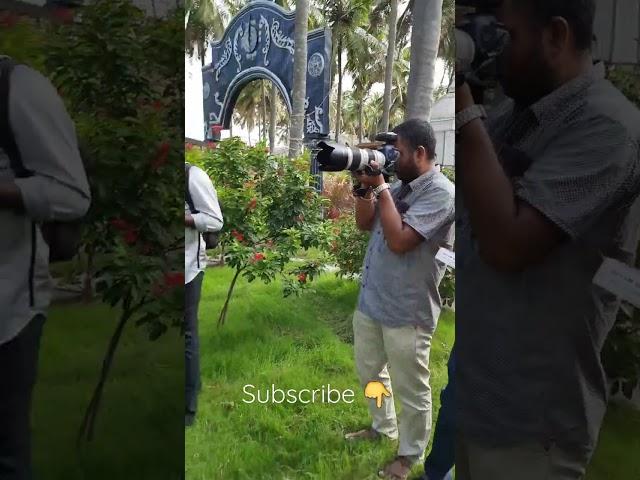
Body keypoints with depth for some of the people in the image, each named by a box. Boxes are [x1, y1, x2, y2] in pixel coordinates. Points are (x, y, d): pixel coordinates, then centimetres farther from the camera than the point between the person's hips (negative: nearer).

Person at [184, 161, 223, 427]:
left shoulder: (192, 175, -7)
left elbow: (215, 221, -9)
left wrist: (184, 219, -20)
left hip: (187, 268, -5)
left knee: (187, 335, 4)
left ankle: (189, 407, 16)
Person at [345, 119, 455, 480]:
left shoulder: (441, 193, -18)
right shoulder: (399, 186, 7)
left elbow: (399, 240, -27)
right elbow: (365, 224, 13)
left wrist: (380, 187, -20)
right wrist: (365, 186, -3)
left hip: (406, 312, -8)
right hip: (371, 301, 9)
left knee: (411, 390, 10)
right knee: (370, 371, 25)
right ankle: (384, 427, 48)